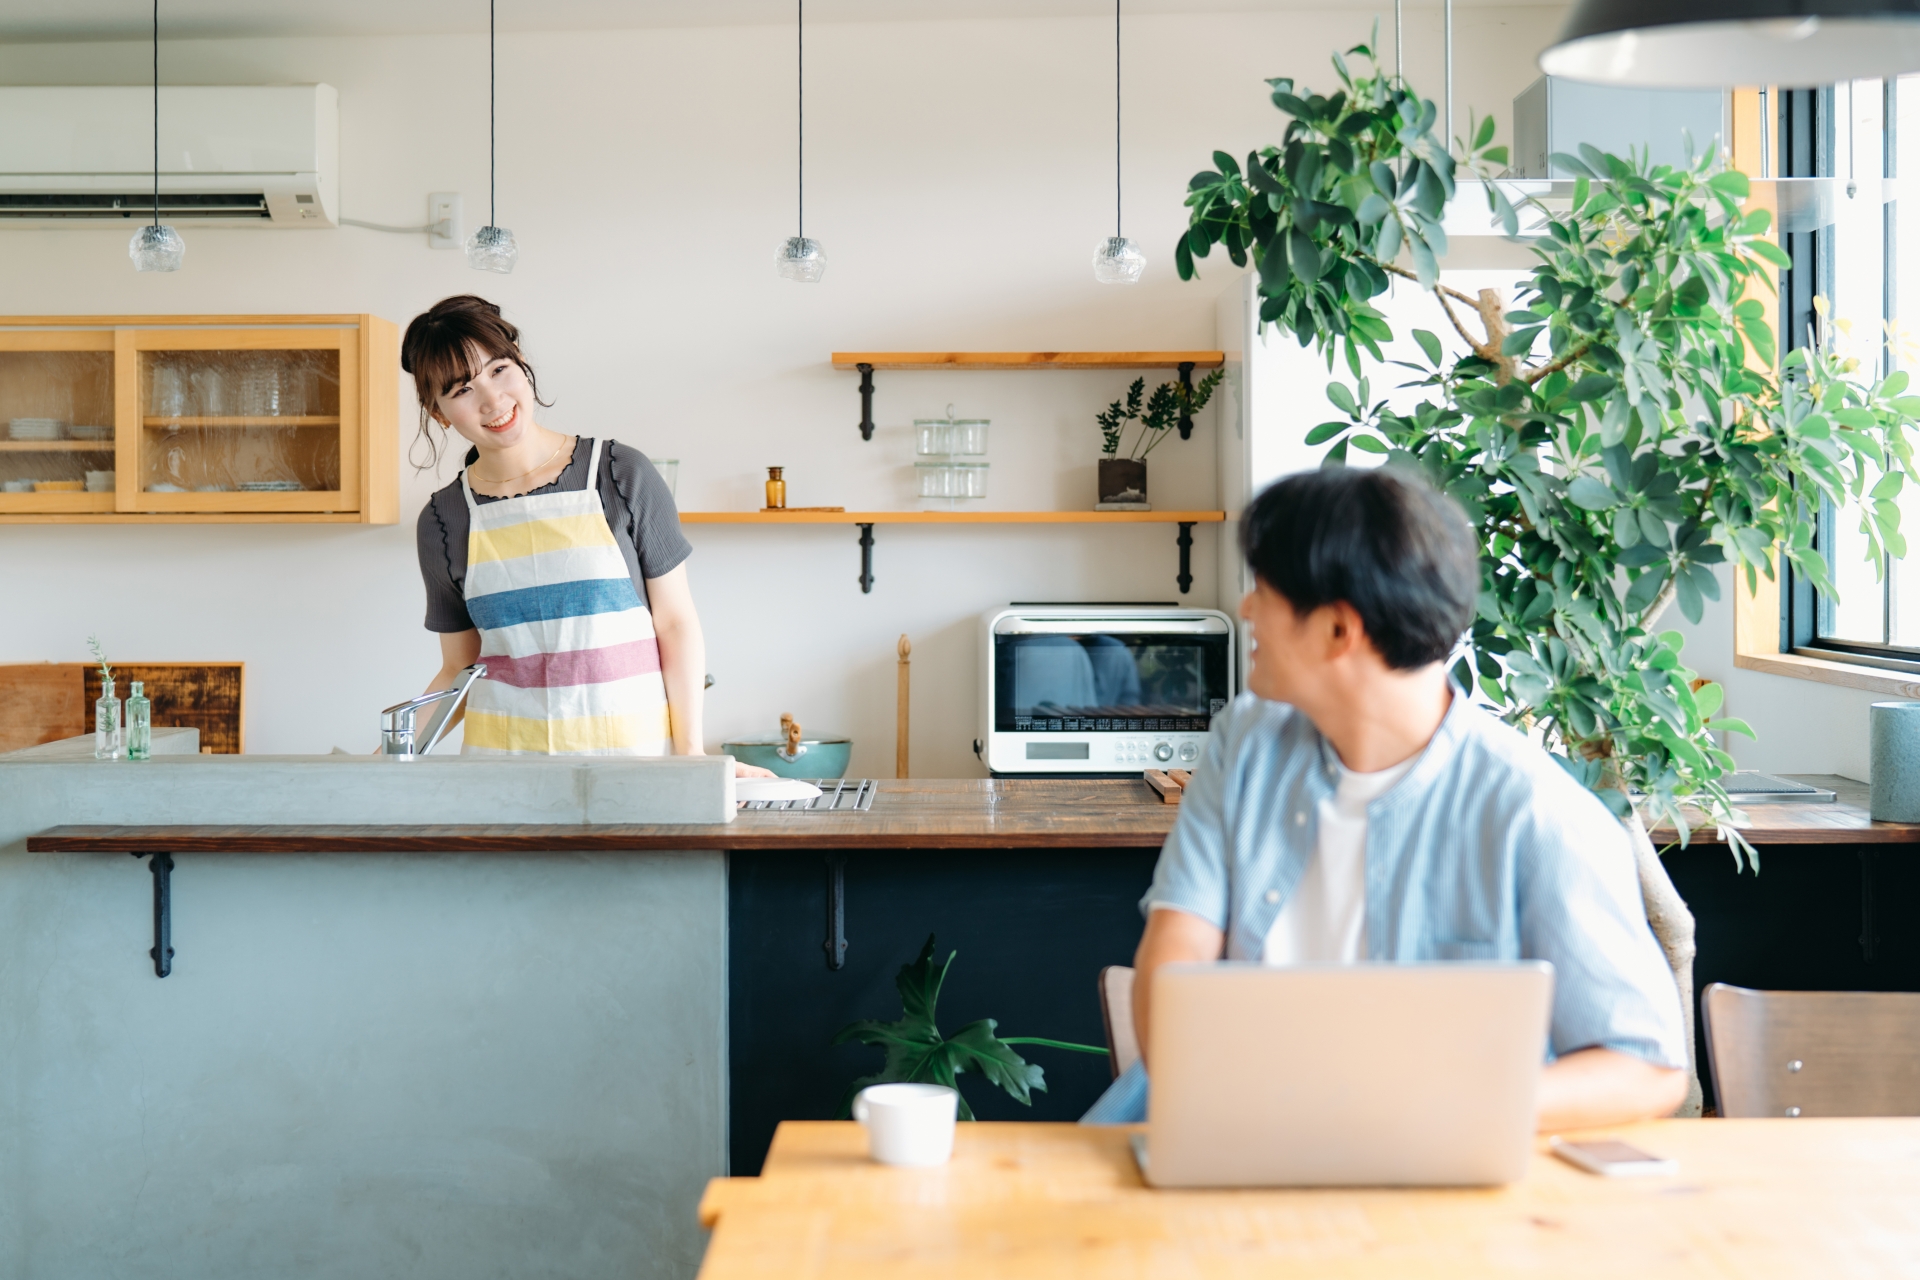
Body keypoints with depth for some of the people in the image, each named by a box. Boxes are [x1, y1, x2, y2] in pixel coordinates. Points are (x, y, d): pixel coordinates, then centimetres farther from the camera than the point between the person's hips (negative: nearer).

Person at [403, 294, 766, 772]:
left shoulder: (621, 474, -1)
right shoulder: (444, 520, 6)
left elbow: (676, 623, 0)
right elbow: (459, 669, 11)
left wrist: (689, 752, -6)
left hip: (628, 746, -2)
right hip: (502, 753, 2)